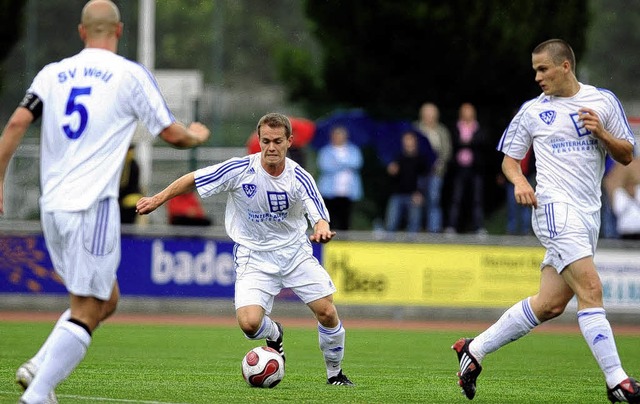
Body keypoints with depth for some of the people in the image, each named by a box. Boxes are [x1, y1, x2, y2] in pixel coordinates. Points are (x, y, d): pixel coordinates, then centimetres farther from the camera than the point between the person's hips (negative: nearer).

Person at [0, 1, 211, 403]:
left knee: (106, 300, 19)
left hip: (52, 206, 6)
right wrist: (197, 136, 25)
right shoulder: (131, 74, 0)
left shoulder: (53, 73, 12)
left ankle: (39, 367, 5)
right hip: (92, 206, -6)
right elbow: (172, 133, 3)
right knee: (87, 312, -5)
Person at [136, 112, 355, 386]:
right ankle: (274, 335, 19)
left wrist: (321, 229, -42)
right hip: (254, 257, -1)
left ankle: (335, 373, 19)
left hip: (295, 253, 1)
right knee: (249, 323, -21)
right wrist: (157, 200, -2)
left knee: (327, 313, -9)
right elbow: (192, 180, -4)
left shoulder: (299, 177, -13)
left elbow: (319, 217, -19)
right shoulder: (240, 169, -16)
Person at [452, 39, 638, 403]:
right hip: (555, 206, -4)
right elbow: (510, 158, 15)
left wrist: (601, 132, -8)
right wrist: (519, 181, -6)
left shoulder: (604, 101, 10)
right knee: (591, 289, -19)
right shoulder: (533, 110, 7)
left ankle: (475, 349, 18)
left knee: (550, 304, 3)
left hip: (589, 214, 4)